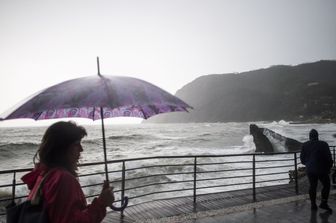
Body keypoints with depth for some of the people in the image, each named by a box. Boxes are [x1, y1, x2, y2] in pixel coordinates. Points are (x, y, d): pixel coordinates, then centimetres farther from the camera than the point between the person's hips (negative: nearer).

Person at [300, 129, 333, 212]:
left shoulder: (305, 145, -2)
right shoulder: (323, 144, -9)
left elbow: (302, 158, 4)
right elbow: (329, 158, -7)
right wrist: (329, 168, 8)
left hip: (310, 170, 3)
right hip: (322, 170, -3)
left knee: (312, 186, 11)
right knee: (326, 185, 12)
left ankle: (313, 205, 15)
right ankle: (324, 203, 5)